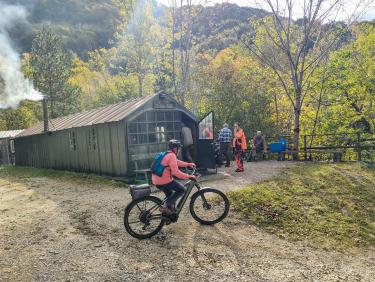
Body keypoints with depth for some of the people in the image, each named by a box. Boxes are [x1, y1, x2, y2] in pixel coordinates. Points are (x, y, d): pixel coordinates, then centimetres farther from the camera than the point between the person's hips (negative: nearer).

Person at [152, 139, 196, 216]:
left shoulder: (166, 155, 17)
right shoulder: (171, 156, -13)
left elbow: (177, 162, 31)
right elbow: (176, 172, -21)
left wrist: (188, 164, 28)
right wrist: (189, 176, -15)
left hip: (156, 180, 10)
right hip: (164, 180, -10)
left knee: (170, 195, 26)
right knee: (181, 190, -1)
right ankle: (165, 206, -5)